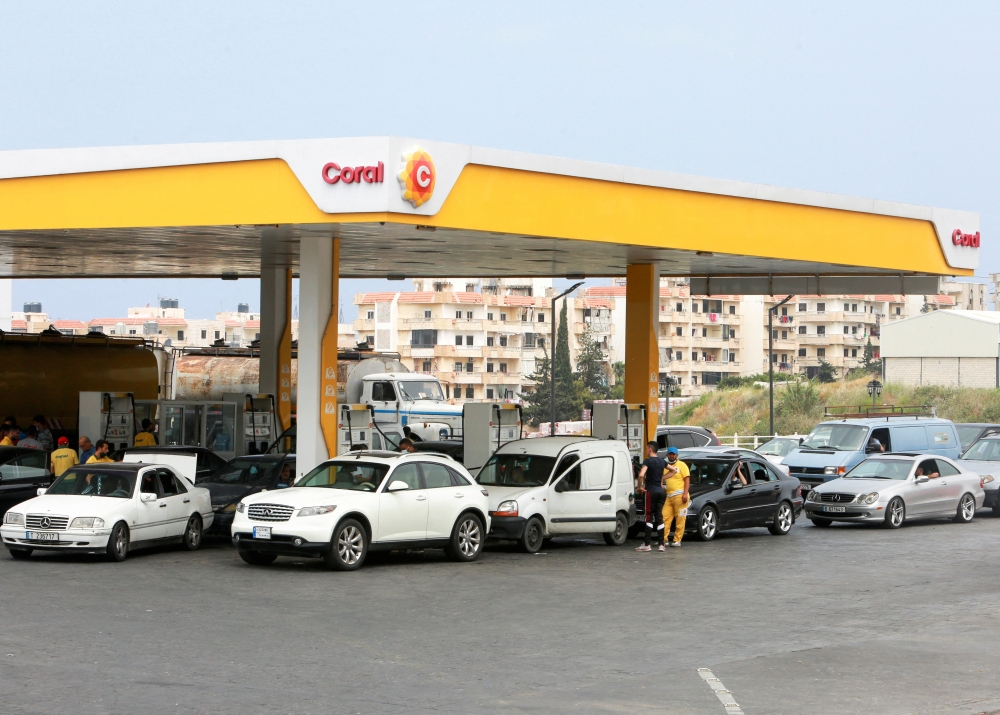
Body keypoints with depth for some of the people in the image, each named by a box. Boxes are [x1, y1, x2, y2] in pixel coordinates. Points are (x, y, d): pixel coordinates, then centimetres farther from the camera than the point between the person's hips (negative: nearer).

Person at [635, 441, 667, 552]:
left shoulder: (648, 461, -10)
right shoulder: (662, 462, 11)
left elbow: (641, 475, -25)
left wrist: (640, 486, -10)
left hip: (650, 491, -6)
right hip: (660, 491, 6)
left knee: (649, 517, -4)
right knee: (659, 517, 7)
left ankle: (646, 544, -4)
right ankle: (661, 544, 4)